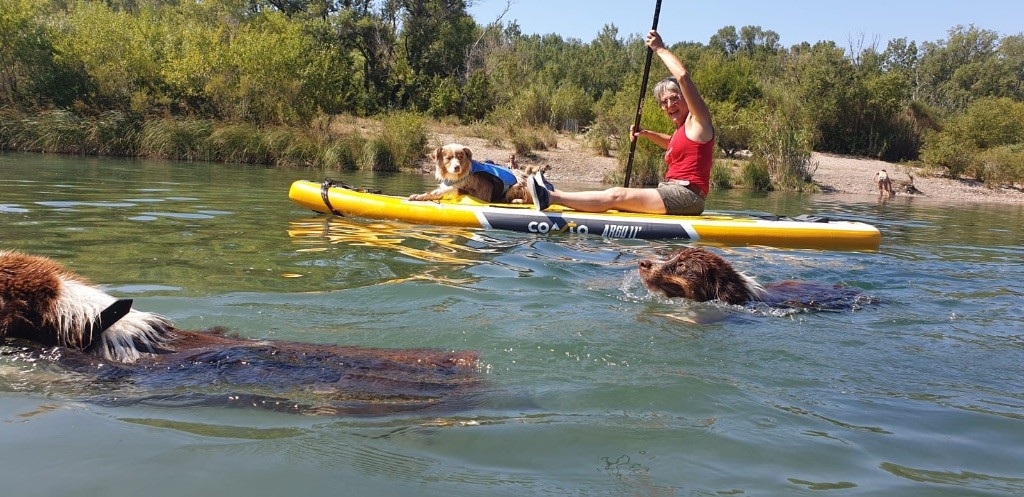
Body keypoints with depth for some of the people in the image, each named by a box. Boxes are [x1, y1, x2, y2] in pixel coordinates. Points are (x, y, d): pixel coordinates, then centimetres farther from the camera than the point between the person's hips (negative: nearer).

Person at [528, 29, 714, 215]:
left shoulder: (697, 120, -2)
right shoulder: (681, 130, 23)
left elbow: (683, 75, -15)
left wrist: (660, 49, -3)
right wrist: (647, 134, 30)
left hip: (686, 195, -9)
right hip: (674, 193, 9)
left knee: (615, 196, -17)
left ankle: (553, 197, -21)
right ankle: (555, 194, -3)